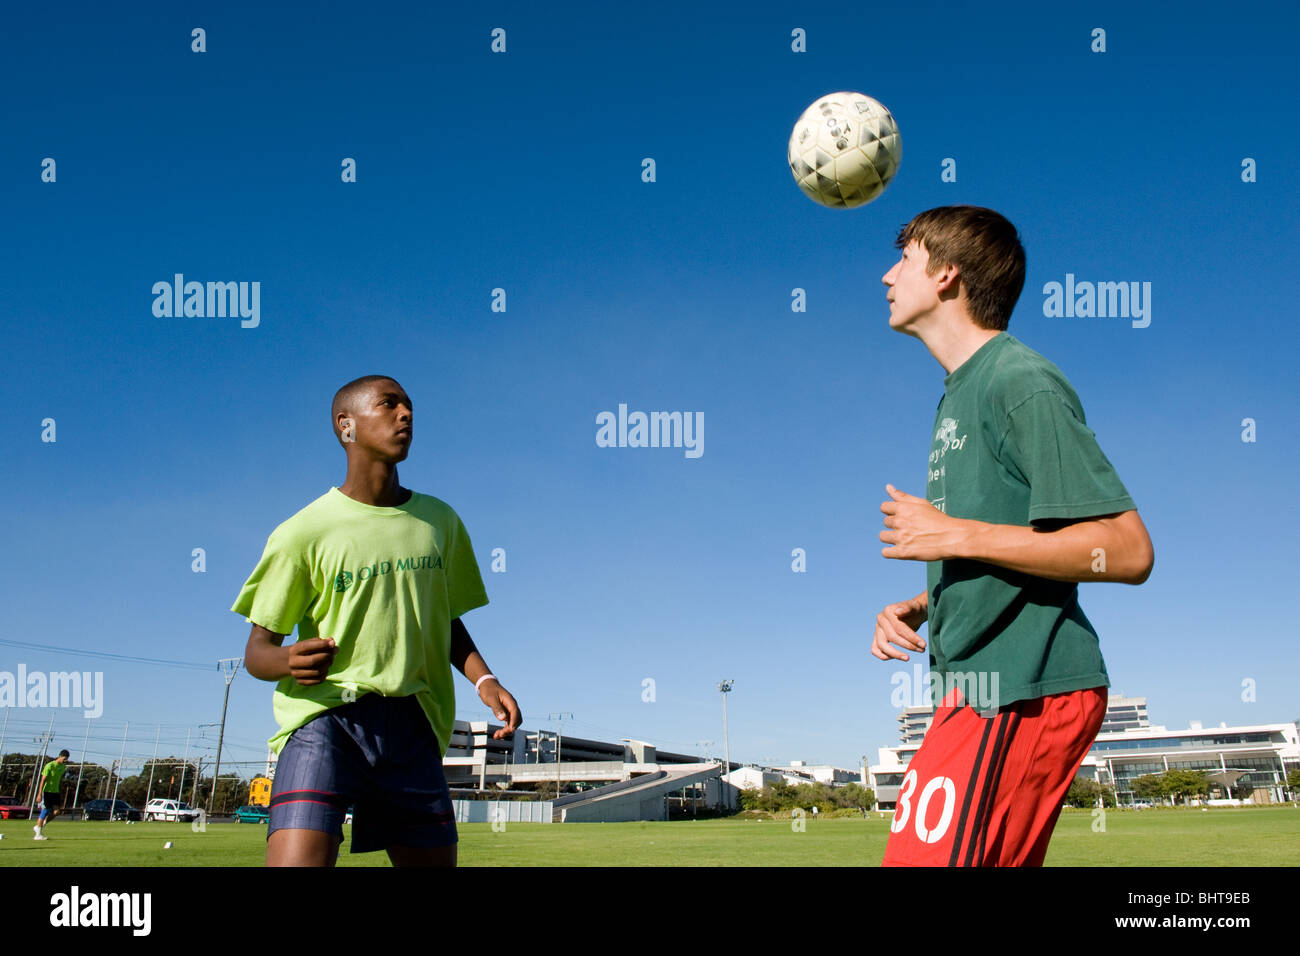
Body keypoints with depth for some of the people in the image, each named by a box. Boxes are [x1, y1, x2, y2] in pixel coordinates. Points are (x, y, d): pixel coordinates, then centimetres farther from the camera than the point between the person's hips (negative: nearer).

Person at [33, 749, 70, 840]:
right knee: (45, 811, -7)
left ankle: (39, 827, 12)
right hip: (47, 791, -7)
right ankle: (38, 834, 1)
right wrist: (40, 794, -20)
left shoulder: (63, 766, 6)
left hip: (55, 792, 7)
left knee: (56, 811, -6)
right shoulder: (49, 766, -15)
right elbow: (43, 780, -17)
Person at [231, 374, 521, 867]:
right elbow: (258, 649, 3)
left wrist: (483, 680, 3)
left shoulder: (439, 521, 13)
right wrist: (290, 662, -20)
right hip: (323, 716, -4)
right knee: (297, 860, -22)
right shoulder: (304, 531, 0)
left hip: (412, 723, 4)